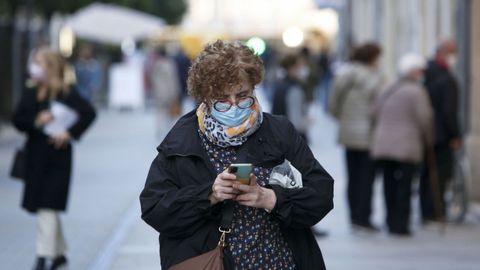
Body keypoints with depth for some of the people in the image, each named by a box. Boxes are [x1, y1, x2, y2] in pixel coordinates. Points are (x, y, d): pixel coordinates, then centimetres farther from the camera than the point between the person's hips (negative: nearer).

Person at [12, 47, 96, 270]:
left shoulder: (66, 93, -10)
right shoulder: (30, 93, 6)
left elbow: (89, 113, -14)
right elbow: (17, 120, 0)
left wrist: (70, 133, -17)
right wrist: (36, 122, -17)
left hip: (57, 157, -6)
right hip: (35, 157, 6)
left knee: (48, 207, -10)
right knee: (48, 209, 15)